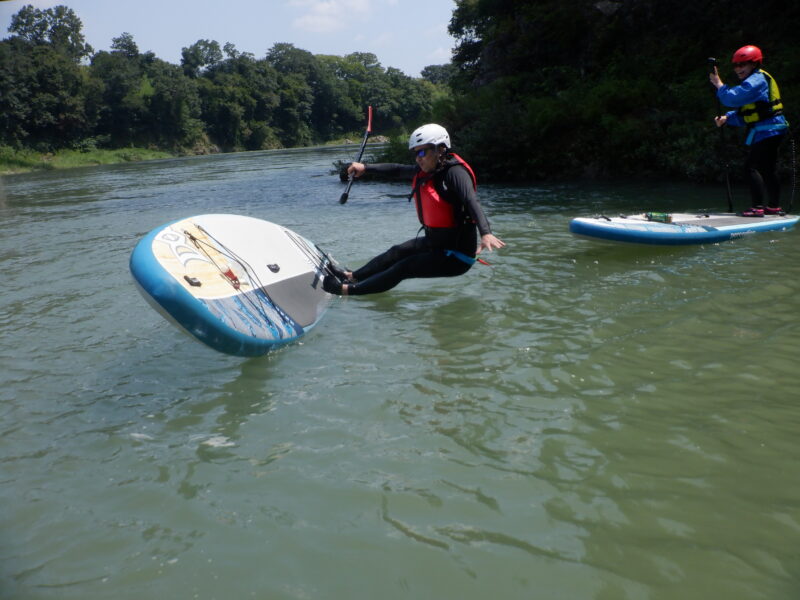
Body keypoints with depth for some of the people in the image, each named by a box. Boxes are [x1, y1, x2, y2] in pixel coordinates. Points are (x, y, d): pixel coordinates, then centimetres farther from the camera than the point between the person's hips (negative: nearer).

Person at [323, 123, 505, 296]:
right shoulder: (425, 170, 3)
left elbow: (472, 202, -38)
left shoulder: (454, 172, -23)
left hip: (456, 256, -9)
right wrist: (365, 167, 19)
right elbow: (397, 169, 18)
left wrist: (486, 233, -53)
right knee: (397, 252, 19)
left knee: (403, 268, -6)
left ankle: (347, 290, 2)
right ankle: (351, 276, 33)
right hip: (436, 242, 9)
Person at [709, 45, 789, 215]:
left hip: (766, 130, -11)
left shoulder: (756, 81, -15)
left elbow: (732, 98, -23)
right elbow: (744, 112, 18)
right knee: (767, 169, 15)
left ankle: (758, 208, -17)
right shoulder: (756, 79, 19)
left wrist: (719, 84, -9)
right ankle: (774, 206, 23)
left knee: (751, 167, -13)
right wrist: (726, 118, 4)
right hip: (772, 130, 11)